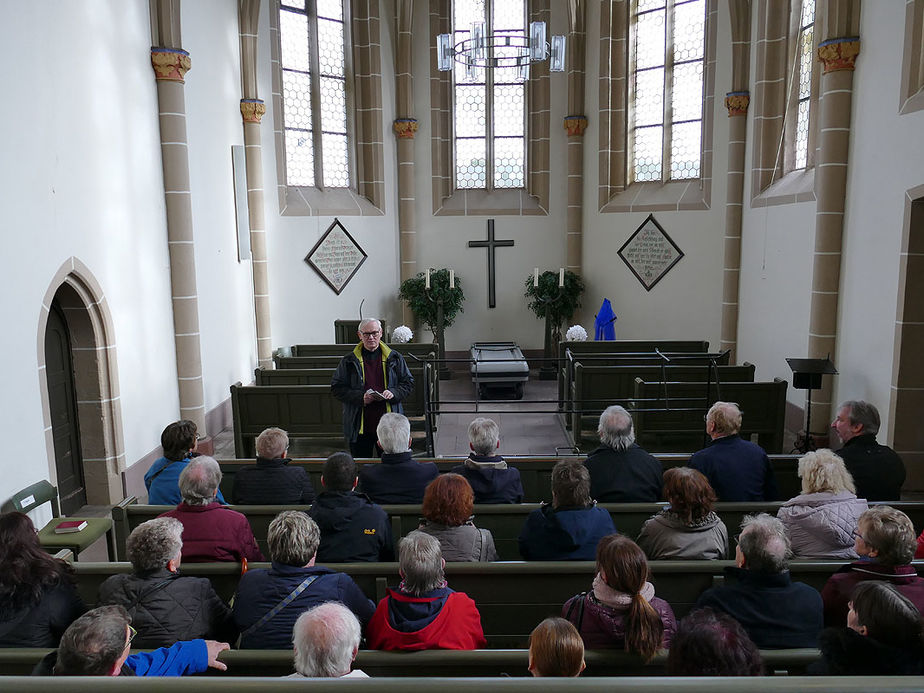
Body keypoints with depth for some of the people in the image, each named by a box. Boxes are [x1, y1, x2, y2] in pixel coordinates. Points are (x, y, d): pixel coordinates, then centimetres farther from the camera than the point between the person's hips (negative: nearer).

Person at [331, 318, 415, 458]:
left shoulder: (394, 358, 6)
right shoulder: (349, 361, 3)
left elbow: (408, 383, 8)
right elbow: (336, 388, 1)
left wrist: (393, 393, -12)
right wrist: (360, 397, -14)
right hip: (359, 425, 0)